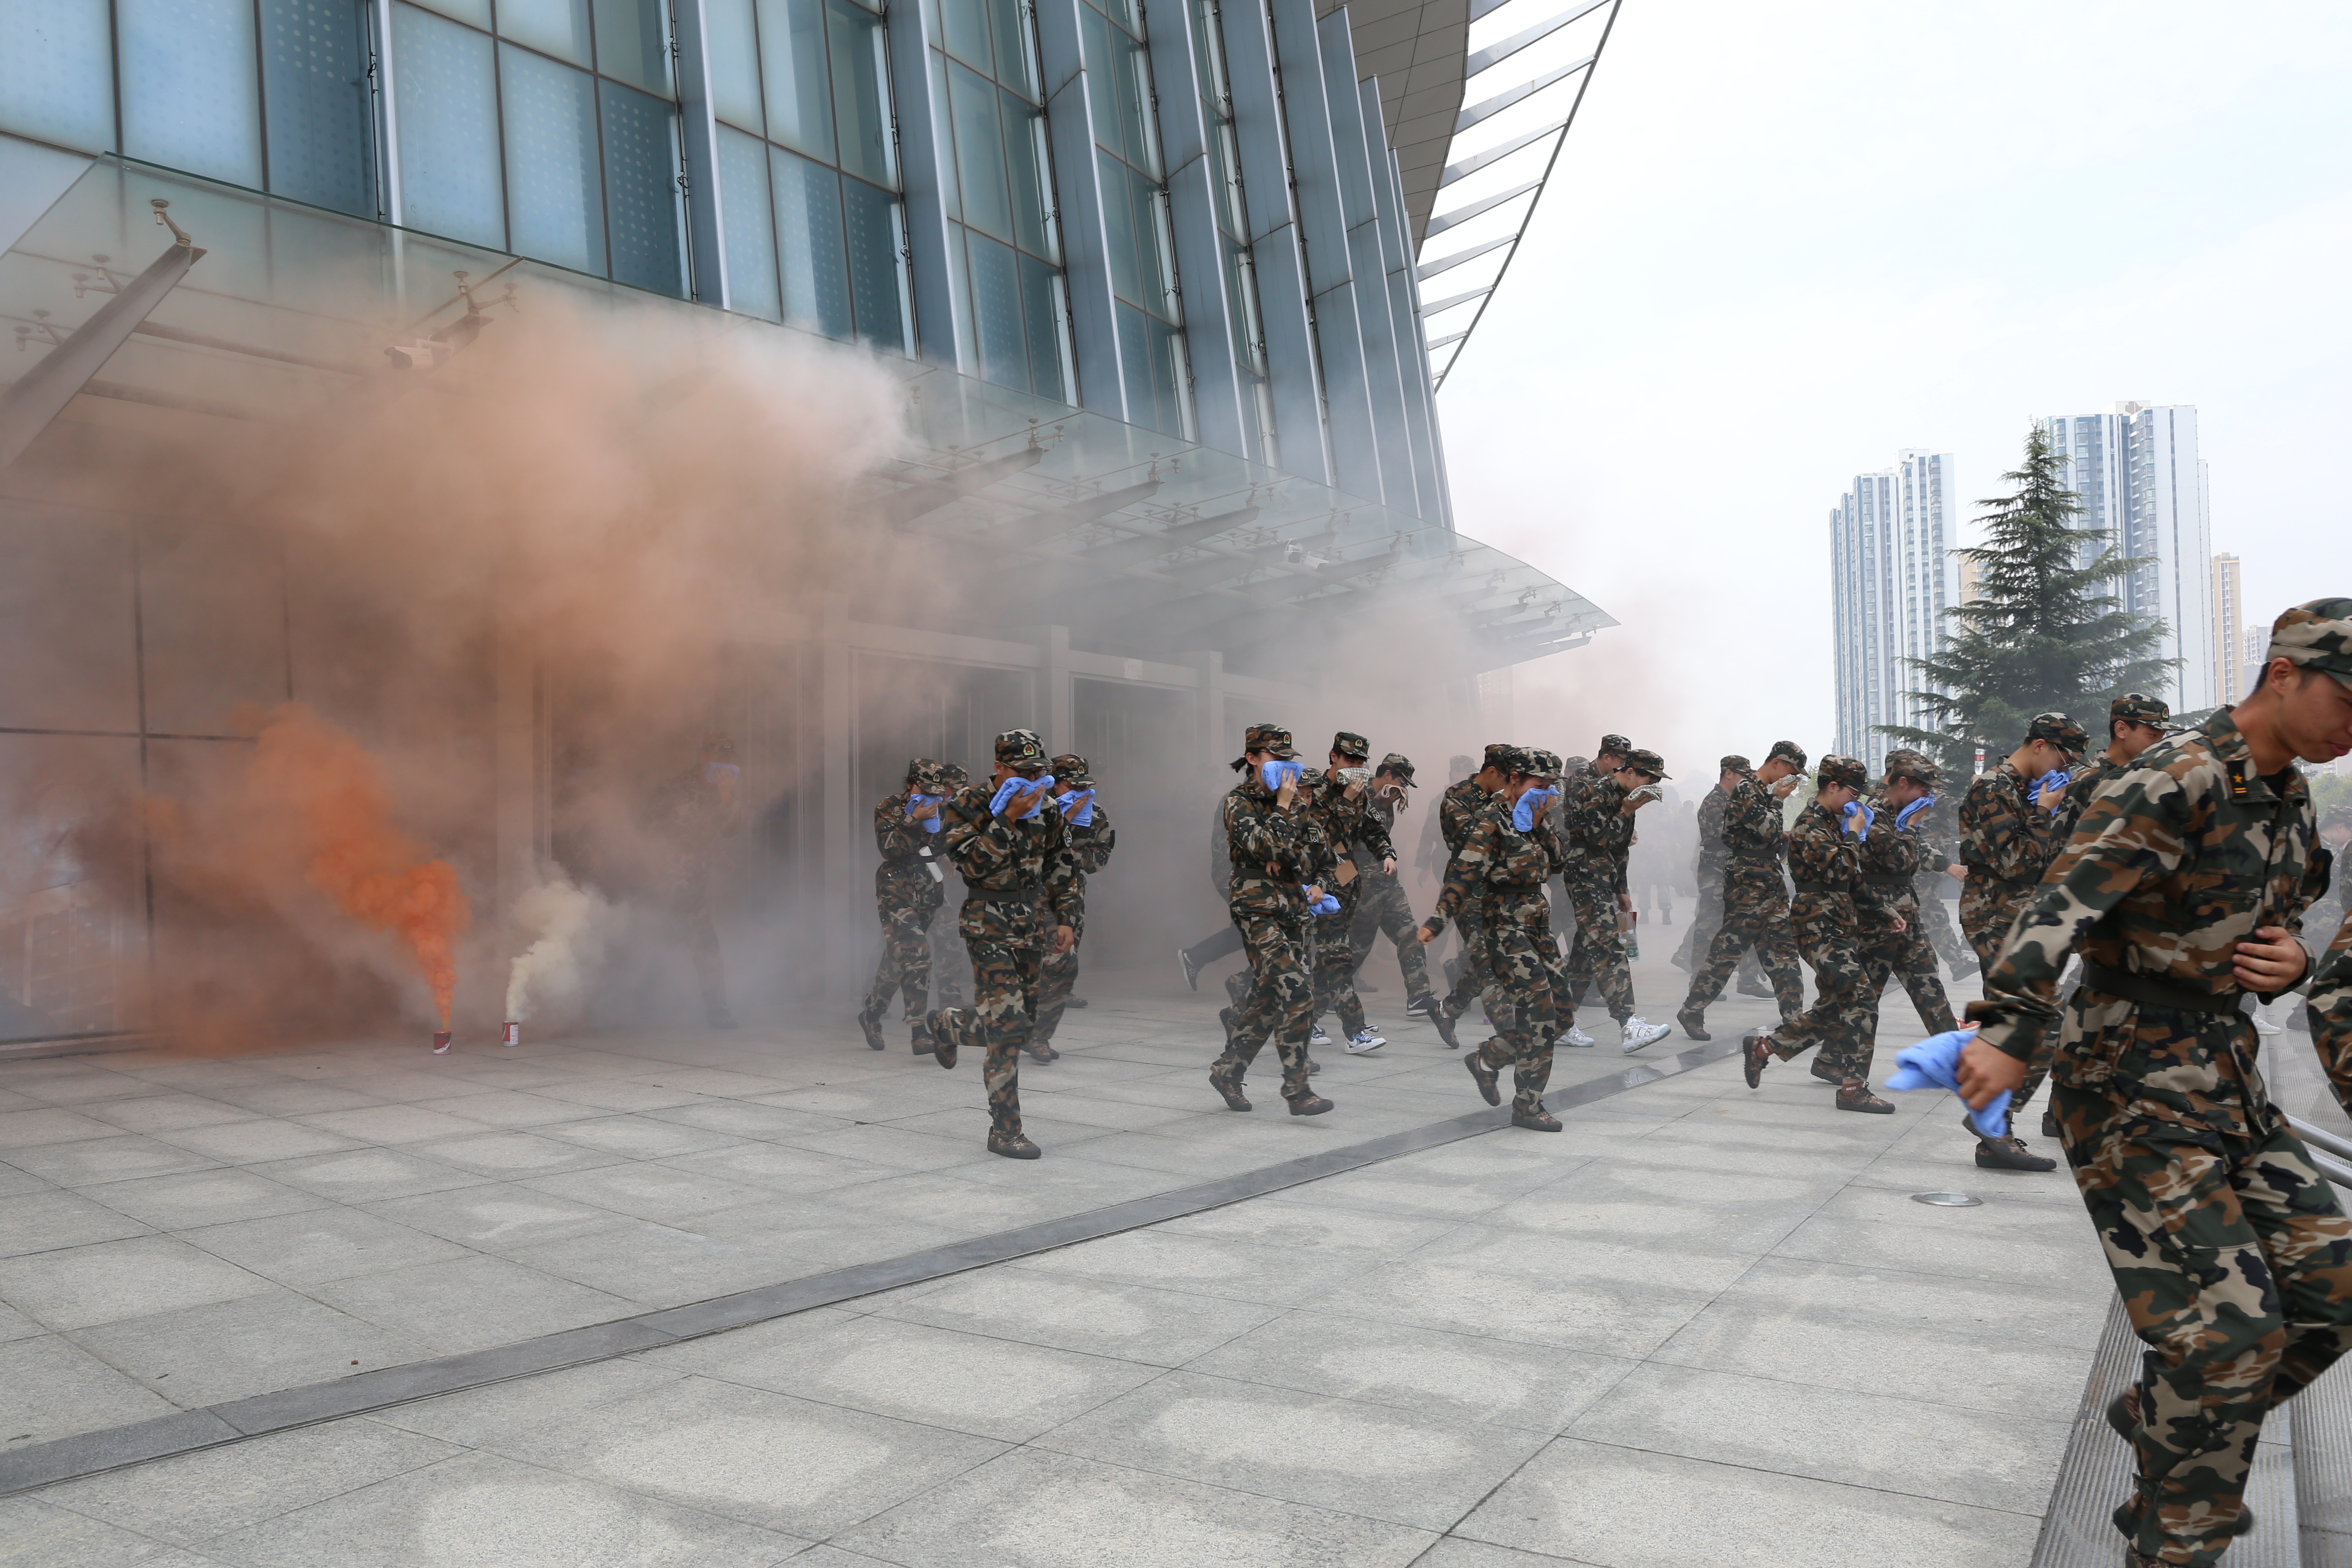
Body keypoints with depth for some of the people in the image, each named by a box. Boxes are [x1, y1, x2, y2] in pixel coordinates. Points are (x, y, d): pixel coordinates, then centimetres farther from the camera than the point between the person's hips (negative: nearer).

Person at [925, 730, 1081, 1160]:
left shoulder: (1047, 810, 7)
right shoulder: (968, 805, -8)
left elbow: (1065, 871, 13)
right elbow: (973, 864, -20)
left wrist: (1068, 920, 3)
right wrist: (1008, 821, -25)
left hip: (1034, 927, 6)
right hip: (990, 926, -6)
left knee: (1019, 1021, 14)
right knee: (1007, 1026, -12)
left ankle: (949, 1024, 45)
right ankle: (1005, 1131, -3)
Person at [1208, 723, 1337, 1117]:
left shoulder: (1297, 802, 13)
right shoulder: (1239, 803, -6)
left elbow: (1321, 849, 23)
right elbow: (1268, 849, -21)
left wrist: (1318, 883, 8)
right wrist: (1282, 808, -13)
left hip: (1295, 910, 7)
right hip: (1259, 910, -7)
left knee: (1268, 999, 11)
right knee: (1296, 992, -16)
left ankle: (1228, 1070, 27)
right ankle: (1297, 1091, -10)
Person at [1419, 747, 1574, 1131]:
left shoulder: (1531, 821, 13)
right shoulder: (1491, 823, -13)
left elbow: (1554, 864, 7)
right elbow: (1464, 875, -21)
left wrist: (1538, 825, -5)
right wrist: (1438, 921, -29)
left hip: (1538, 924, 9)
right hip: (1505, 926, -9)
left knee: (1558, 1011, 8)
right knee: (1538, 1012, -10)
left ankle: (1486, 1060, 24)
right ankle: (1528, 1107, 2)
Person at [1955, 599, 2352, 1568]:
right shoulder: (2178, 781, -16)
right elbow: (2062, 904, -28)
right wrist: (2009, 1032, -40)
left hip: (2224, 1077, 9)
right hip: (2136, 1086, -9)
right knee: (2230, 1327, -9)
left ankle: (2162, 1419, 29)